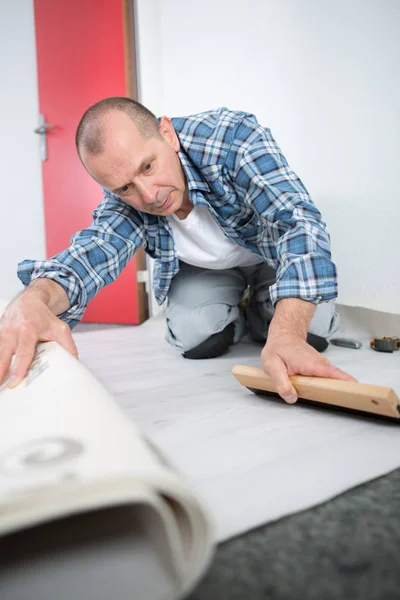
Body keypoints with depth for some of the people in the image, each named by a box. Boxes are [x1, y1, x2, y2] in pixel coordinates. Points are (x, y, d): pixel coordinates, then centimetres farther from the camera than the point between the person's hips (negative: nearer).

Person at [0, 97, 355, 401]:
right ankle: (233, 318, 15)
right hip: (203, 269, 3)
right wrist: (35, 300, -61)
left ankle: (260, 312, 12)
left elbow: (297, 221, -45)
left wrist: (286, 335, -59)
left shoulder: (234, 137, -36)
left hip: (271, 253, -2)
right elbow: (90, 253, -36)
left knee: (313, 330, -22)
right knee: (197, 340, -21)